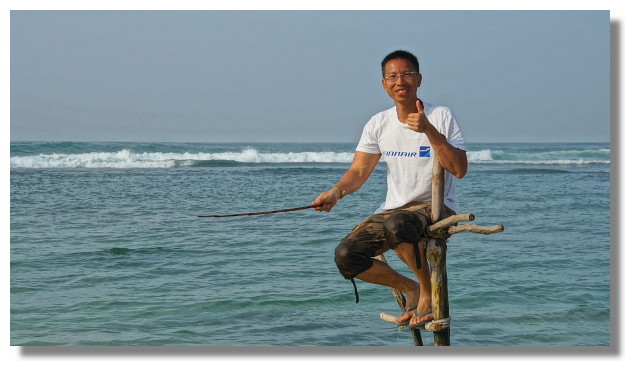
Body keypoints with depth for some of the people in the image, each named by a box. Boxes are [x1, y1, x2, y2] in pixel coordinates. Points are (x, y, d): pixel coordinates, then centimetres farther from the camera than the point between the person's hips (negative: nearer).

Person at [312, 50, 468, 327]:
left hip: (436, 207, -5)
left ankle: (429, 289, -13)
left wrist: (429, 130, -25)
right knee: (346, 256, -16)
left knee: (397, 224, -39)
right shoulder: (378, 124, 6)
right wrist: (336, 192, -18)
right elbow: (358, 172, 3)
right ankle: (409, 289, 8)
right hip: (393, 209, 5)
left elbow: (459, 169, -16)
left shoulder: (441, 117, -6)